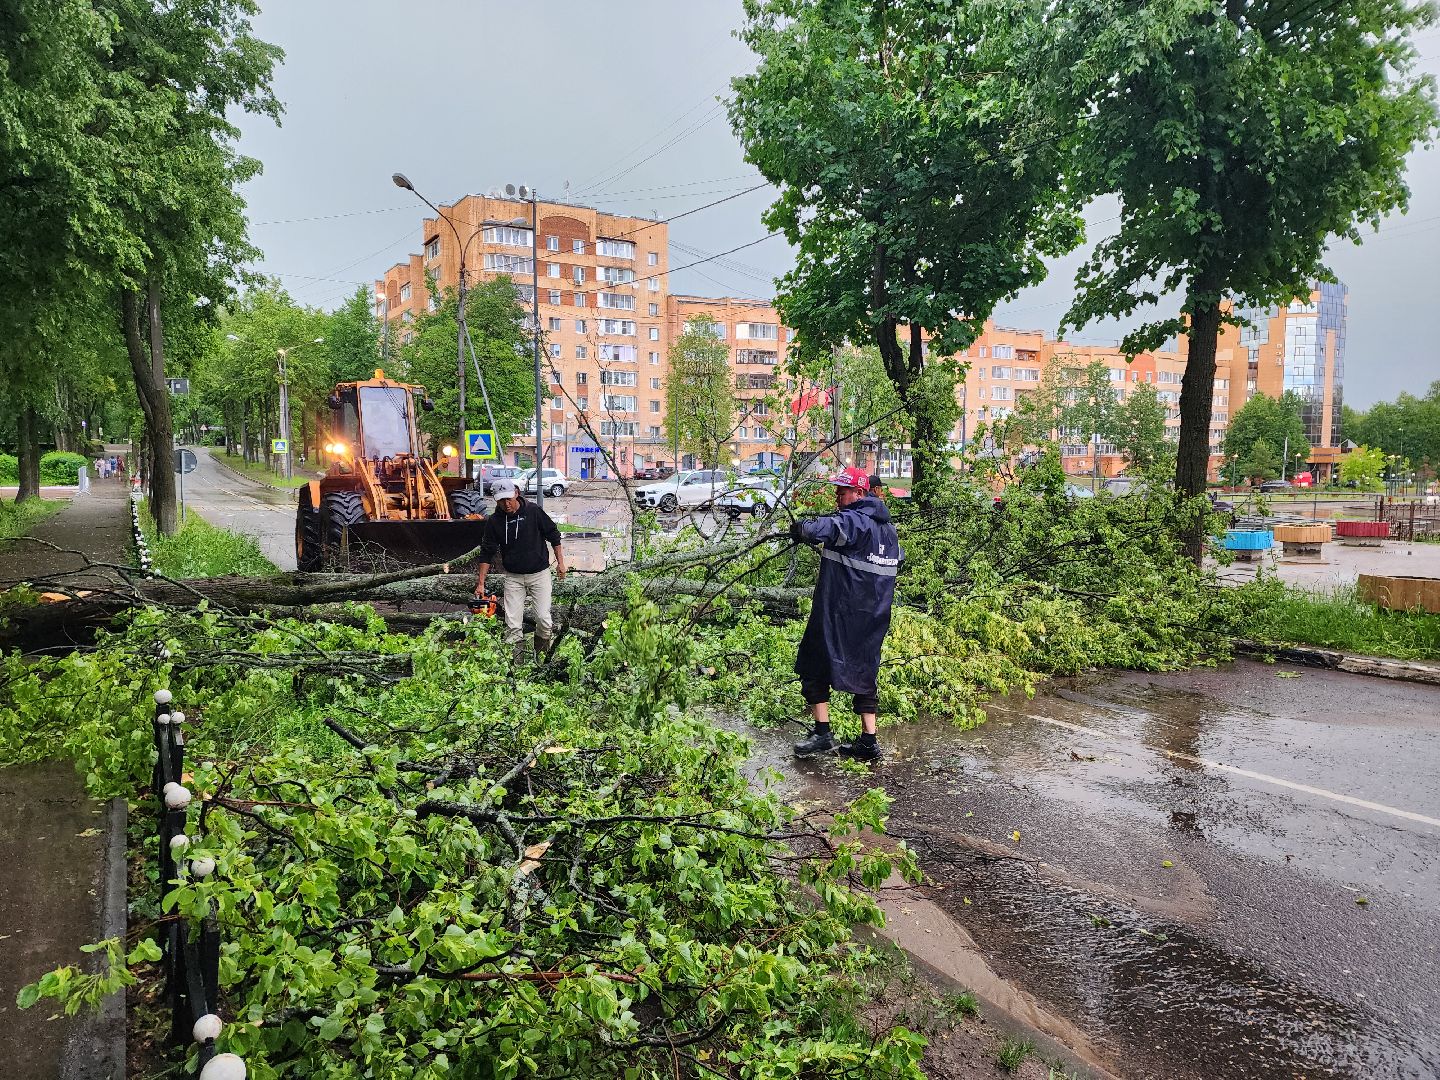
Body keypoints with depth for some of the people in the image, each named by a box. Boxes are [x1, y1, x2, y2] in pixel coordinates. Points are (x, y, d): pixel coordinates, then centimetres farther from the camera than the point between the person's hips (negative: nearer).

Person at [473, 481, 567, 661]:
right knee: (513, 623, -3)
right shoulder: (494, 521, -3)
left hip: (539, 573, -1)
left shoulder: (533, 512, -7)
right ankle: (515, 661, 3)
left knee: (544, 618, -5)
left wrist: (560, 562, 3)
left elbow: (553, 536, 4)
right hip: (513, 577, 2)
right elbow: (487, 553, 1)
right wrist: (481, 583, -2)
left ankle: (542, 654, 18)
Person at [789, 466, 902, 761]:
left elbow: (820, 529, -34)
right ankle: (869, 741, 12)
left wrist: (800, 529, -16)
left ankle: (822, 734, 2)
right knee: (864, 671, 13)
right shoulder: (888, 527, 13)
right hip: (873, 618, 8)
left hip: (838, 613, -8)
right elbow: (898, 559, 29)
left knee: (815, 668, 4)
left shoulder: (850, 521, -15)